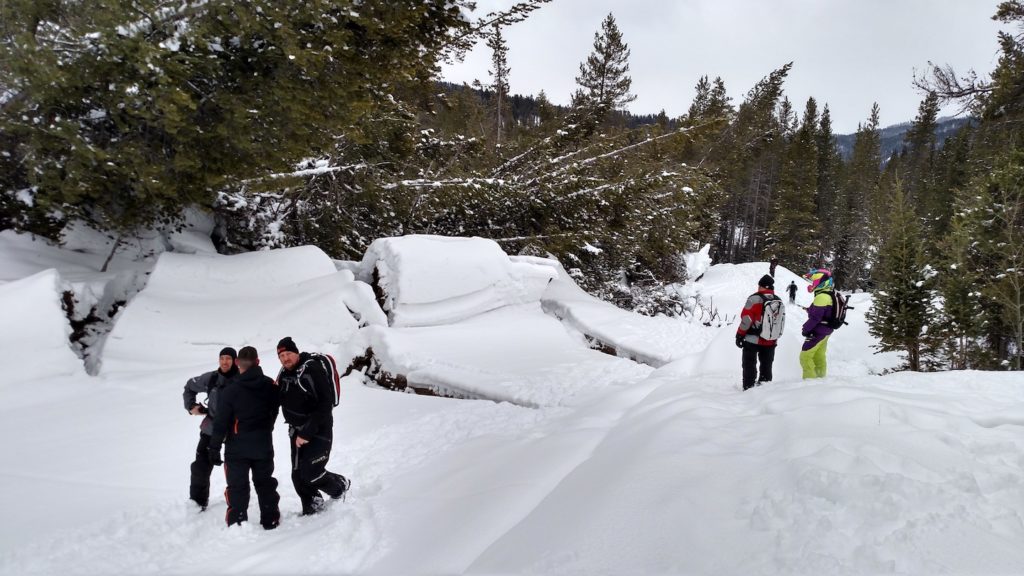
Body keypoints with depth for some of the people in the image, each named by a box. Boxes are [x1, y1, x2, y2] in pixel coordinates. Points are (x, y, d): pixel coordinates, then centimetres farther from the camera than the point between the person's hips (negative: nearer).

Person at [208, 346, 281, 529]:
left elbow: (221, 422, -12)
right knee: (265, 483, 16)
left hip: (237, 448, -3)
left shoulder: (231, 390, -15)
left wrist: (215, 447, -5)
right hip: (264, 446, 4)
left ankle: (237, 523, 4)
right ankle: (270, 520, 21)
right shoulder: (270, 386, -3)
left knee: (237, 486, 5)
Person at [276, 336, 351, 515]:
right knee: (298, 475, 9)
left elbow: (325, 405, -24)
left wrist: (306, 433, -25)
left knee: (310, 472, -14)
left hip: (318, 430, -7)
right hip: (296, 431, 7)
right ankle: (311, 508, 29)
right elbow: (282, 400, 15)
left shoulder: (312, 371, -21)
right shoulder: (284, 375, 2)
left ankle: (340, 485, 13)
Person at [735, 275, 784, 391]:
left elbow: (746, 319, -16)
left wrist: (740, 334, -6)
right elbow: (781, 321, 12)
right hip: (771, 341, 5)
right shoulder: (779, 301, 5)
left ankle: (749, 387, 3)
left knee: (749, 365, 4)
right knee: (766, 365, 16)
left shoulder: (755, 298, -14)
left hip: (753, 340, -5)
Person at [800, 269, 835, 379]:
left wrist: (805, 329, -13)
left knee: (805, 356, -5)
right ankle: (820, 377, 27)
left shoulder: (821, 297, -23)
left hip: (817, 332, -10)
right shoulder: (830, 296, 9)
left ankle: (810, 379, -5)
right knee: (819, 357, 19)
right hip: (826, 331, 10)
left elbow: (815, 317, -24)